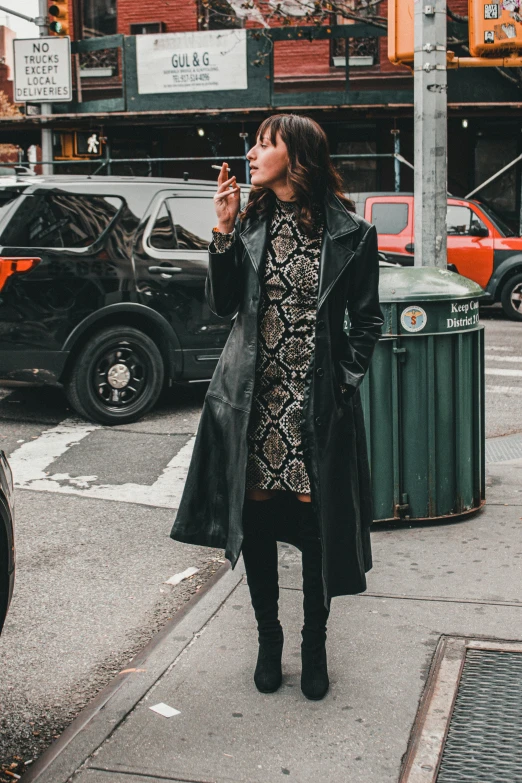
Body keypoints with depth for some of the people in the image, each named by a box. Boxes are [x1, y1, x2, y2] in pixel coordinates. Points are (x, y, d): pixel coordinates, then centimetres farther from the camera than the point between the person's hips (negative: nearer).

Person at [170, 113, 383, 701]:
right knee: (257, 518, 8)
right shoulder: (251, 223, 6)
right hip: (254, 399, 3)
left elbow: (367, 319, 4)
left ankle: (314, 645, 25)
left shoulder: (350, 233, -2)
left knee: (315, 520, 5)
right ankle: (268, 638, 29)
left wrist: (345, 378, -5)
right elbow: (223, 304, 0)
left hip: (318, 404, -2)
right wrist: (224, 231, -7)